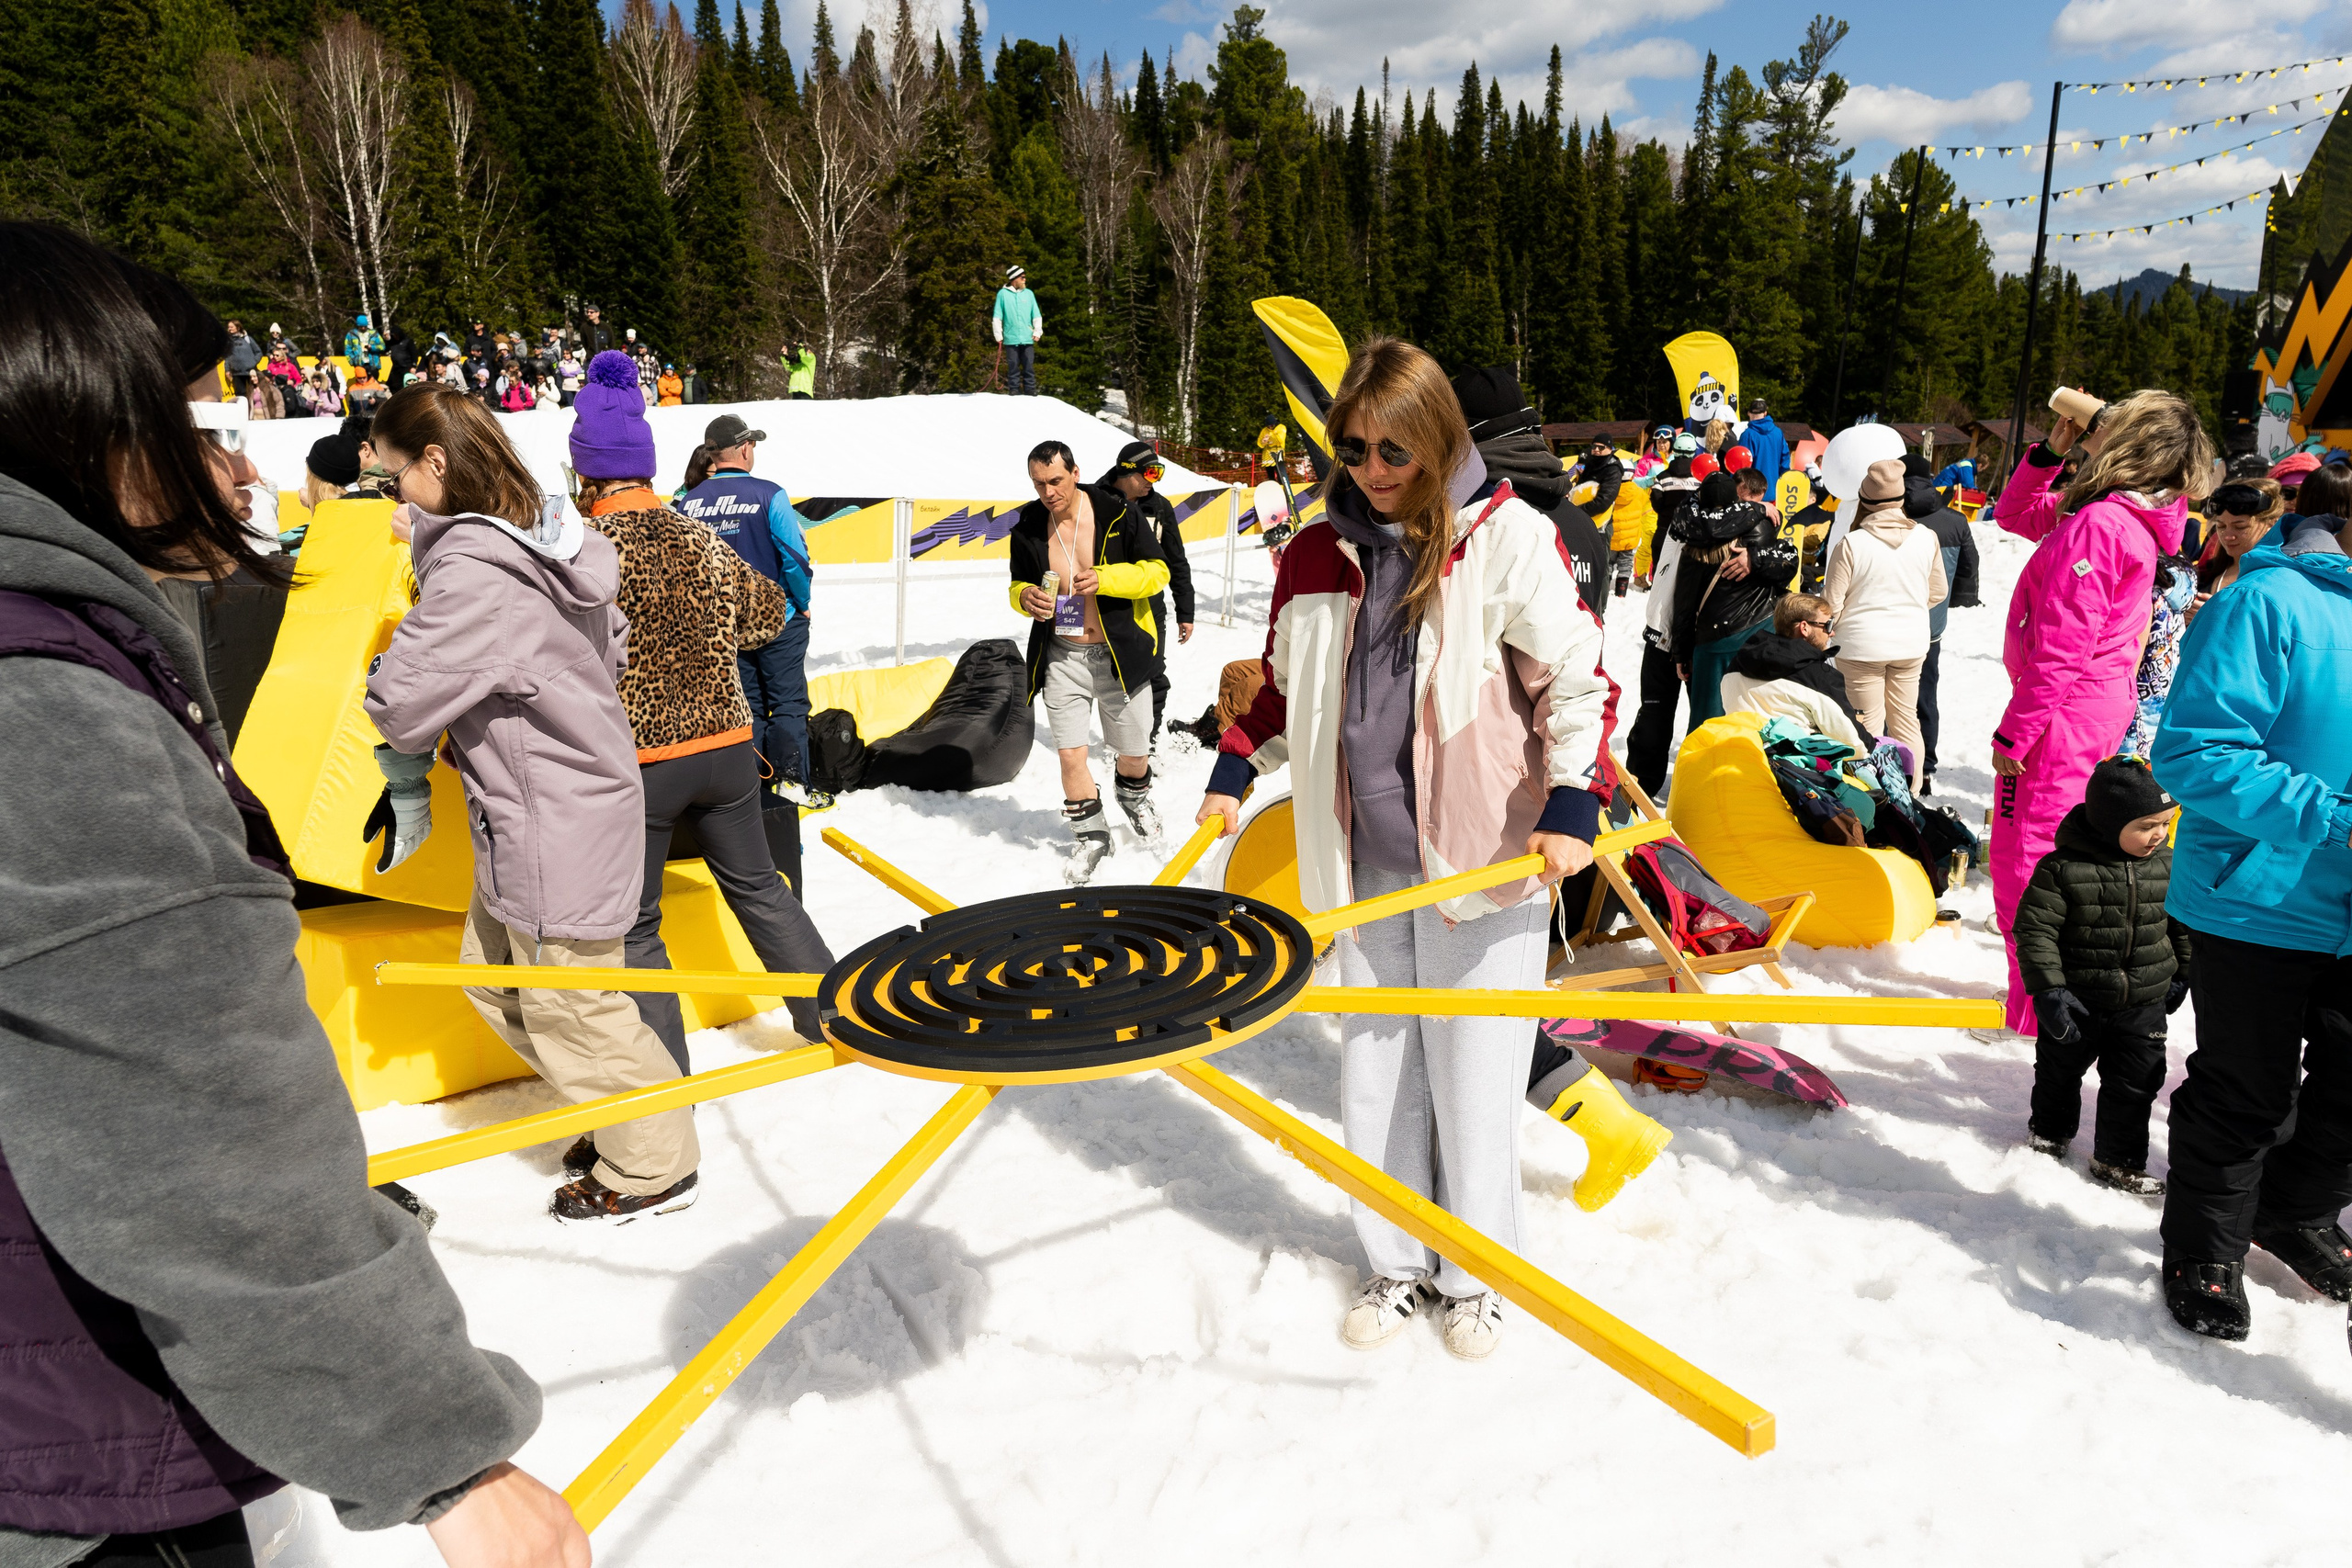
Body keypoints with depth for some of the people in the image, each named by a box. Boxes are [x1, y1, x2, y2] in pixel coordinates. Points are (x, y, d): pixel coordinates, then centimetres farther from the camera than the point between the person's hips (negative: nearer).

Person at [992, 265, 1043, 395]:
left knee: (1029, 366, 0)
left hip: (1028, 339, 2)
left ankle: (1030, 391, 4)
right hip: (1011, 339, -2)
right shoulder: (1003, 294, 4)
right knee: (1013, 366, 0)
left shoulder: (1029, 294, 11)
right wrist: (998, 334, -1)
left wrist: (1037, 331, 1)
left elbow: (1037, 315, 12)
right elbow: (997, 317, 4)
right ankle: (1014, 391, 7)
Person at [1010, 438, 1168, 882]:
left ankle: (1134, 795, 47)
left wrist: (1106, 578, -23)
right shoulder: (1028, 529, 0)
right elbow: (1019, 583, 13)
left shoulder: (1119, 513, -10)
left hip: (1120, 656, -2)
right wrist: (1025, 597, -12)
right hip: (1062, 658, 2)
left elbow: (1157, 571, -8)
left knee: (1133, 753, 11)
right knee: (1070, 754, -1)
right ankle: (1090, 834, 22)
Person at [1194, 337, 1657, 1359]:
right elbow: (1285, 681, 20)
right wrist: (1234, 769, 14)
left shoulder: (1506, 538, -6)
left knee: (1472, 1078, 4)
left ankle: (1476, 1274, 27)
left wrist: (1572, 804, -14)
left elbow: (1579, 678, -5)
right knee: (1374, 1072, 11)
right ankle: (1395, 1262, 31)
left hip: (1486, 857, -4)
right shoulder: (1319, 554, 7)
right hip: (1365, 863, 4)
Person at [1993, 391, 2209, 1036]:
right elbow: (2014, 513, 24)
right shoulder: (2135, 517, 9)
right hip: (2103, 701, 10)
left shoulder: (2097, 524, -20)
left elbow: (2061, 648, -23)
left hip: (2064, 711, -10)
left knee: (2025, 861, -2)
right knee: (2062, 854, 22)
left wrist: (2013, 733, -19)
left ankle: (2034, 1013, 7)